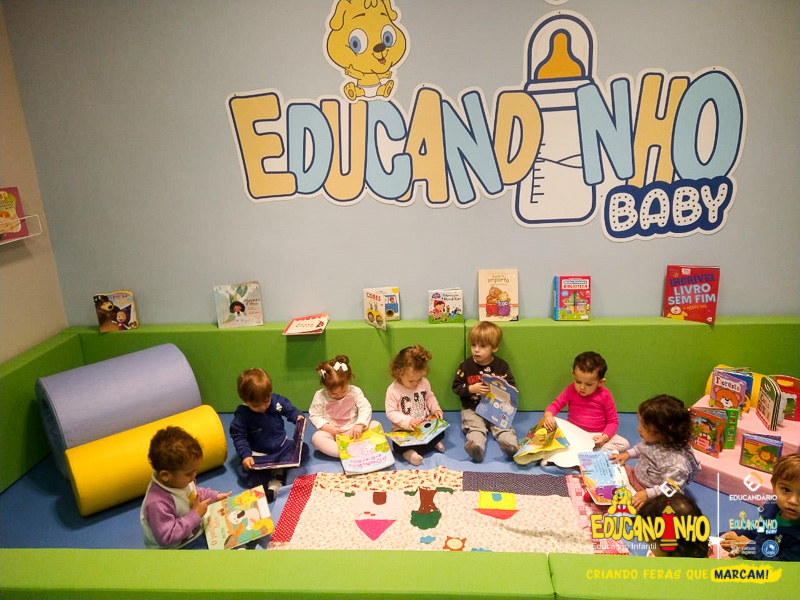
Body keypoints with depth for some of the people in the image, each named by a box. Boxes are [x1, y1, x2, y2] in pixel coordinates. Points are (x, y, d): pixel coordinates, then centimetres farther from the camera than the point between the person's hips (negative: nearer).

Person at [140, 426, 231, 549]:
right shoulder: (157, 503, -33)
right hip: (179, 546, -8)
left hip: (197, 529, 8)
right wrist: (195, 515, -28)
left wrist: (215, 496, 3)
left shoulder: (180, 479, -8)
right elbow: (166, 537, -31)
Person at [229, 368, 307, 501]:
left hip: (282, 447, 3)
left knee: (303, 448, -12)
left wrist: (298, 417, -17)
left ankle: (279, 472, -27)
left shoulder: (277, 400, -10)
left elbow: (290, 410, 5)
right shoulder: (242, 414, -16)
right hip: (260, 455, -3)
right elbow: (239, 437, -14)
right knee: (246, 470, -26)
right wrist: (245, 455, -28)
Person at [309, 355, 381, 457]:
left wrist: (359, 425, -22)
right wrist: (327, 427, -17)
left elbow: (365, 408, -6)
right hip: (332, 433, -1)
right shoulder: (320, 396, -5)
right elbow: (314, 416, -1)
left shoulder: (355, 391, -3)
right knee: (316, 437, -32)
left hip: (354, 431, 1)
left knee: (376, 425, -18)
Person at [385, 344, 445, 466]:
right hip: (404, 430, -4)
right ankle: (432, 444, -16)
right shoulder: (393, 390, -16)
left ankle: (411, 452, -14)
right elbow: (390, 412, -16)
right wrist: (407, 421, -28)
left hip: (425, 425, 4)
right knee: (398, 446, -28)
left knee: (440, 433, -19)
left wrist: (436, 409, -5)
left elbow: (430, 397, 14)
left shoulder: (424, 382, -3)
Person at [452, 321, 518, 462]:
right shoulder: (466, 366, 2)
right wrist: (471, 389, -15)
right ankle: (476, 446, -49)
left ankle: (510, 444, -43)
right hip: (472, 408, -1)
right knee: (475, 428, -25)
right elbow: (456, 387, 2)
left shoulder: (501, 366, 2)